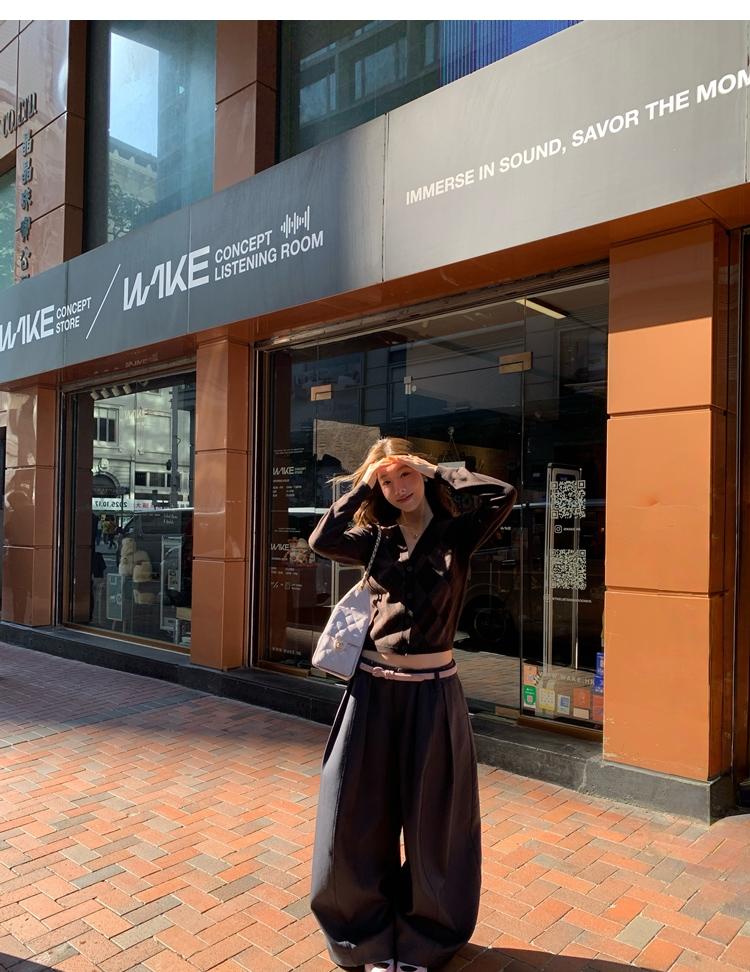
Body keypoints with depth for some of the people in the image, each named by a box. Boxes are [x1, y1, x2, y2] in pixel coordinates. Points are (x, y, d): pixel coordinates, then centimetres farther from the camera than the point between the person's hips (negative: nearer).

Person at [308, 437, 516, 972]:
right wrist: (361, 486, -7)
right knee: (359, 817, 10)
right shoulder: (376, 541, 5)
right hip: (374, 689, 2)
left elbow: (502, 494, -16)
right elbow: (322, 540, -11)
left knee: (432, 822, 11)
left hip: (432, 692, -2)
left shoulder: (457, 533, -1)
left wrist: (437, 473, -8)